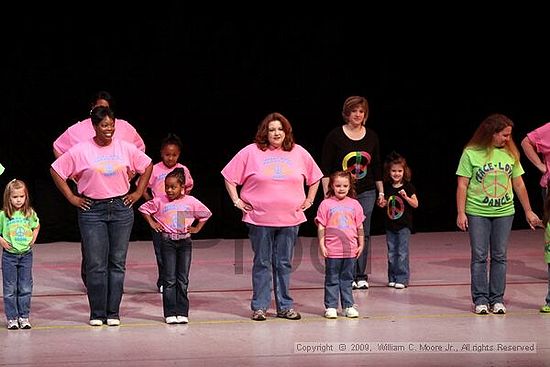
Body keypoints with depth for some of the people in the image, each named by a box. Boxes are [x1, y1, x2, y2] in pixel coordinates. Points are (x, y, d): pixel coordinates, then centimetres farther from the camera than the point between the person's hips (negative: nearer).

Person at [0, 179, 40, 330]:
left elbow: (36, 226, 20)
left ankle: (24, 317, 13)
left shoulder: (30, 213, 2)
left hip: (26, 254, 2)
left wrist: (33, 239, 7)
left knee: (25, 288, 5)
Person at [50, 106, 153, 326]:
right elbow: (56, 171, 4)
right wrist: (71, 197, 1)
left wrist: (138, 192, 10)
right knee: (95, 264, -3)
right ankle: (97, 314, 5)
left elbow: (147, 166, 18)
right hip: (92, 210, -2)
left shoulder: (125, 148, 4)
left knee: (118, 262, 3)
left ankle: (113, 313, 9)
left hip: (121, 208, 2)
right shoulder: (80, 151, -2)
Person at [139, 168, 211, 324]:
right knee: (169, 279, -3)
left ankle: (182, 312, 7)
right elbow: (144, 208, 12)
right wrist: (152, 223, 5)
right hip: (167, 241, -1)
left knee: (183, 279, 3)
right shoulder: (160, 201, -2)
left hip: (185, 241, 1)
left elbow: (206, 213, 16)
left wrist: (197, 228, 9)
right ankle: (170, 313, -1)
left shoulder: (191, 201, 1)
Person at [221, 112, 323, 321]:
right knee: (262, 263, 3)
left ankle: (285, 306, 14)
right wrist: (236, 201, 0)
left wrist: (309, 200, 14)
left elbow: (314, 178, 21)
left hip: (290, 219, 2)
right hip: (259, 219, -2)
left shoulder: (299, 153, 7)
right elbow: (229, 176, 4)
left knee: (284, 264, 7)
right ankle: (259, 307, 8)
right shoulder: (251, 152, -2)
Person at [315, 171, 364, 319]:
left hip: (350, 250, 3)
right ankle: (330, 307, 9)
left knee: (347, 279, 10)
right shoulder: (326, 204, -2)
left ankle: (348, 306, 17)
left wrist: (361, 244, 11)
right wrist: (322, 245, -6)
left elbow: (360, 227, 12)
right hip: (332, 250, -2)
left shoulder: (354, 204, 6)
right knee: (332, 279, 4)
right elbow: (321, 227, -2)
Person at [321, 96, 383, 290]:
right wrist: (327, 194, -8)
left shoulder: (371, 137, 9)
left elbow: (377, 167, 16)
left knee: (363, 234, 1)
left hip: (366, 193, 3)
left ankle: (361, 276, 8)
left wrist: (381, 192, 14)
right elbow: (326, 169, -3)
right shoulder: (335, 136, -3)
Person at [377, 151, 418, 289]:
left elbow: (415, 204, -7)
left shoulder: (408, 187, -5)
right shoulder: (387, 187, 6)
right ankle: (392, 278, 15)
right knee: (391, 253, 8)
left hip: (404, 225, -4)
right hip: (390, 225, 4)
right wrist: (382, 204, -5)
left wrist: (406, 197, -22)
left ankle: (402, 278, -2)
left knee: (402, 252, -5)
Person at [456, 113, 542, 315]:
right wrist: (461, 213, -9)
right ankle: (480, 300, 6)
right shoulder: (471, 153, -7)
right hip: (477, 213, -3)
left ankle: (497, 299, 11)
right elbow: (462, 185, -5)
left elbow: (518, 184, 11)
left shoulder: (510, 154, 4)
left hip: (504, 213, 3)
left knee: (500, 256, 5)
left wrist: (528, 211, 13)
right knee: (479, 256, 0)